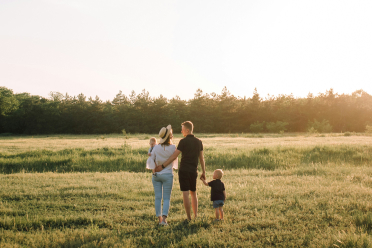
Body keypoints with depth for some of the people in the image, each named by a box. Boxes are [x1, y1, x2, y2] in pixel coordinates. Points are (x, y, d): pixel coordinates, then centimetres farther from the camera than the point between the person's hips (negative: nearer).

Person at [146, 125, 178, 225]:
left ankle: (159, 218, 11)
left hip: (156, 175, 2)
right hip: (168, 175, -2)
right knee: (166, 198, 3)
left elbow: (150, 161, -1)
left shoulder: (156, 148, -5)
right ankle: (164, 218, -10)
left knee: (158, 197, 8)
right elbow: (175, 161, 6)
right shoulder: (173, 148, -8)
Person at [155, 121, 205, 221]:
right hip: (193, 171, 6)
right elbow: (201, 158, 10)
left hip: (184, 170, -5)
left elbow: (174, 156, -13)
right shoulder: (199, 142, 8)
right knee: (193, 193, 19)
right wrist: (203, 172, 16)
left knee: (185, 194, -3)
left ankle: (189, 218, -3)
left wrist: (162, 166, -11)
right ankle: (196, 215, 18)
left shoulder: (183, 141, -9)